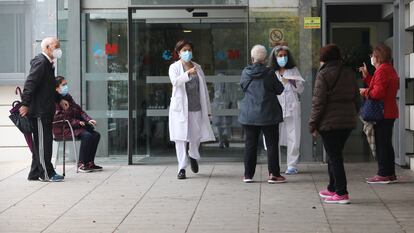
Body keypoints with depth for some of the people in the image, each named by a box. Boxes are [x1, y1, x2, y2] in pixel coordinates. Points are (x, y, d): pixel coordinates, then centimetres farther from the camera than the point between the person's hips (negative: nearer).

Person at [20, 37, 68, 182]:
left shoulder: (48, 63, 17)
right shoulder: (40, 62, -14)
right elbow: (30, 83, -22)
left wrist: (59, 99, 19)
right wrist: (25, 104, -26)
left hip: (45, 110, 10)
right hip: (39, 110, -10)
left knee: (40, 143, 13)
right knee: (43, 141, -5)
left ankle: (35, 174, 19)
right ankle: (46, 173, -1)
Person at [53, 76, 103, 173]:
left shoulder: (68, 97, 16)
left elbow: (79, 110, 17)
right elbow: (59, 117, -20)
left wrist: (88, 120, 0)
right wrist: (76, 122, -22)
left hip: (73, 126, 9)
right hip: (62, 129, -9)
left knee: (96, 135, -4)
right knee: (86, 135, -27)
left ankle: (90, 162, -1)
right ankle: (81, 164, -19)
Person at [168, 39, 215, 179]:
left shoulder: (197, 68, 14)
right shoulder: (174, 67, 1)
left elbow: (203, 88, 14)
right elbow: (175, 81, -19)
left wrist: (207, 109, 11)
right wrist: (188, 73, -35)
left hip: (196, 107, 3)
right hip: (180, 108, -3)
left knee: (197, 136, 4)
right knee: (181, 137, -5)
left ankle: (193, 155, 36)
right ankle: (182, 168, -1)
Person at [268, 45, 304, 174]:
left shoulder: (294, 71, 11)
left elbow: (301, 90, 11)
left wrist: (293, 82, -6)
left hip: (292, 108, 1)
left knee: (293, 137, -2)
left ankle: (292, 165, 4)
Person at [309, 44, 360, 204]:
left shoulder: (323, 74, -9)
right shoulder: (349, 73, 11)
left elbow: (318, 102, -12)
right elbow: (356, 98, 15)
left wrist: (313, 124, -8)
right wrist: (353, 114, 23)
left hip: (329, 122, -7)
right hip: (348, 121, 7)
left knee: (334, 157, -3)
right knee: (335, 155, 19)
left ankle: (341, 193, -5)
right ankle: (332, 188, 28)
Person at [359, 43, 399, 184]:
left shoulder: (382, 70, -15)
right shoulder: (390, 69, 18)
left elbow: (378, 92, -23)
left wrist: (365, 92, -6)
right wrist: (366, 76, 21)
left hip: (383, 113, -10)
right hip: (389, 113, 10)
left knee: (381, 144, -6)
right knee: (386, 144, 14)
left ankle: (383, 174, -3)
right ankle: (390, 174, 18)